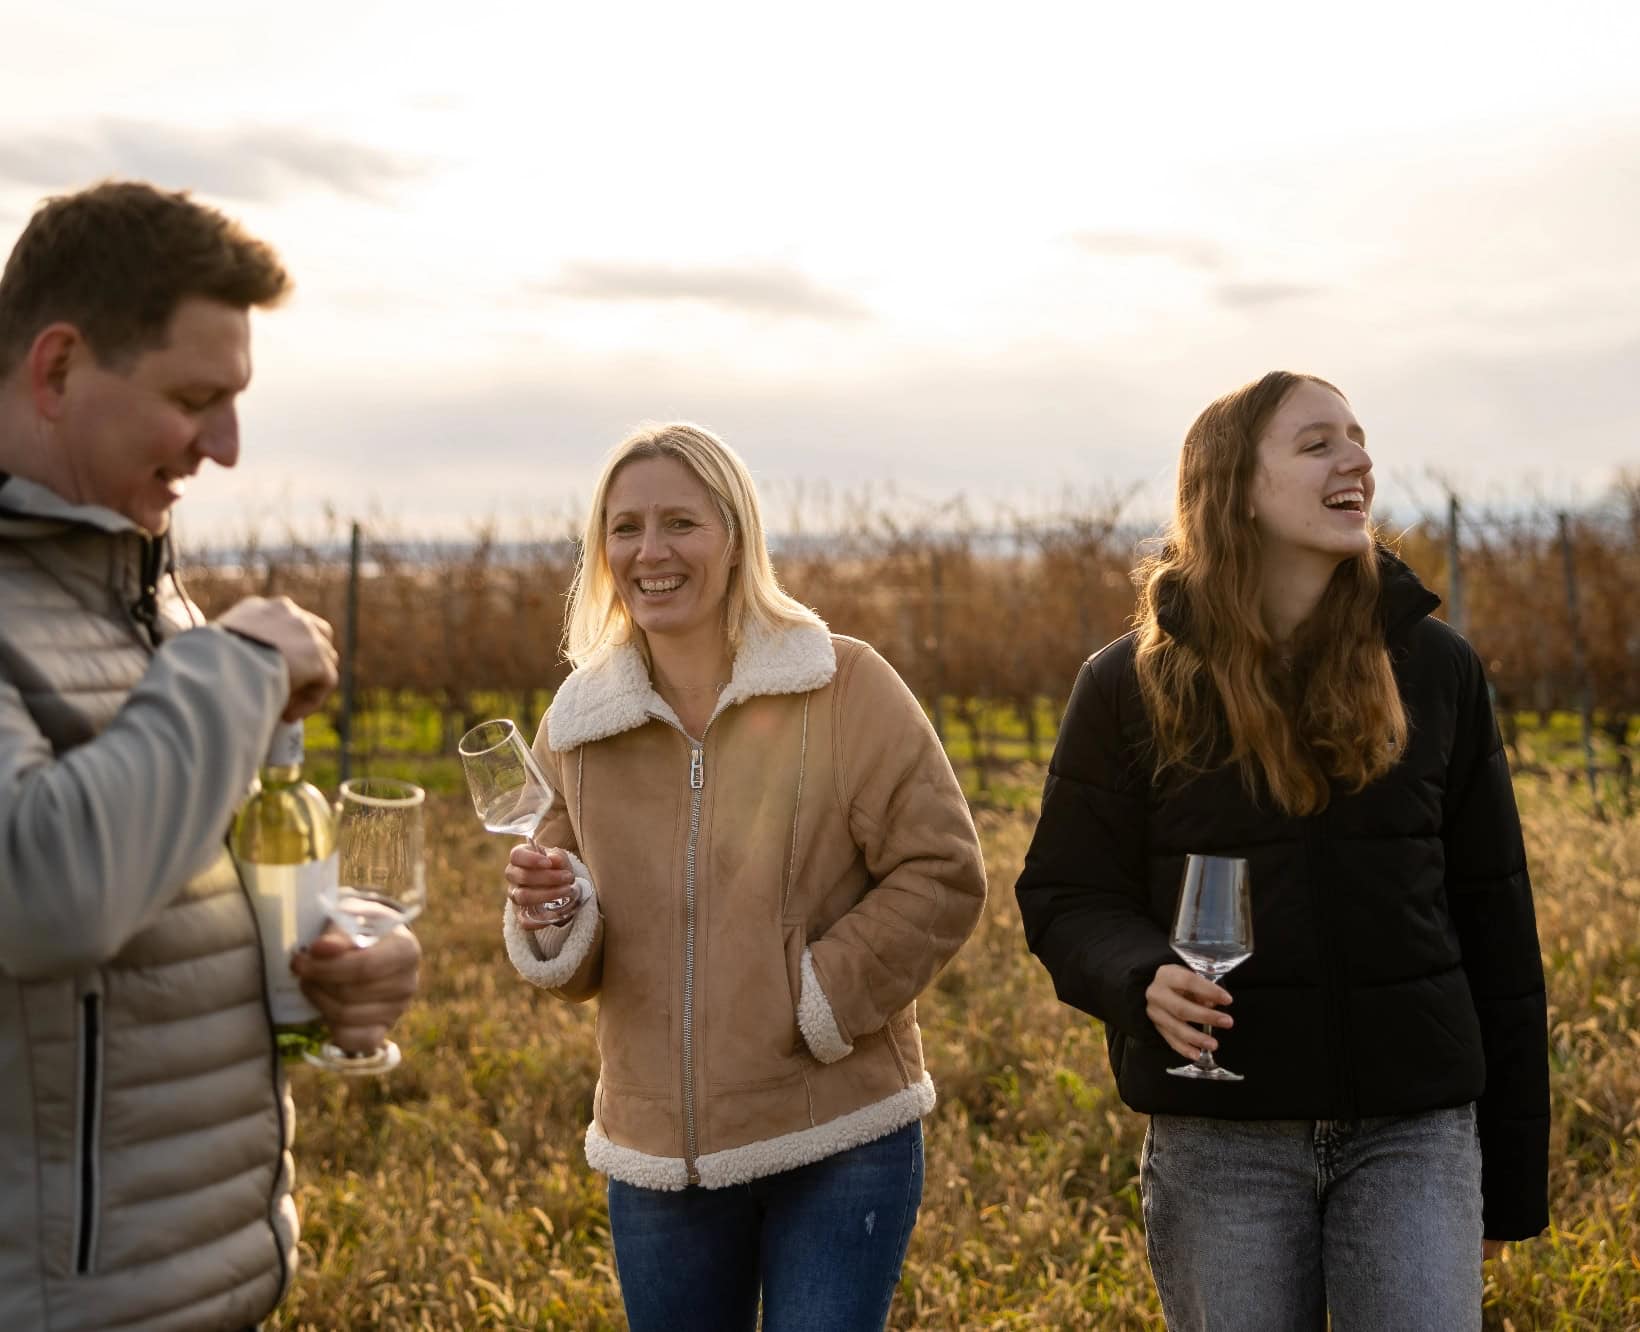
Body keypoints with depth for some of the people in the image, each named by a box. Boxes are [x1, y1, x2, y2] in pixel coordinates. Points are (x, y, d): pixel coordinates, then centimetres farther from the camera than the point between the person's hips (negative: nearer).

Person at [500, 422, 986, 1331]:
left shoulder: (846, 687, -8)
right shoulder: (577, 725, 3)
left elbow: (943, 876, -7)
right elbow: (575, 968, 9)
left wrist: (820, 1000, -15)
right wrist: (550, 918, -13)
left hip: (839, 1149, -3)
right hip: (655, 1158, 4)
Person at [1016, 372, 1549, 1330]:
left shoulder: (1434, 667, 3)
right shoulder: (1134, 685, -2)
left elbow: (1493, 918, 5)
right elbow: (1068, 897, 3)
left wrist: (1513, 1167, 6)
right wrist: (1141, 979, -20)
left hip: (1413, 1127, 1)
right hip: (1222, 1140, -1)